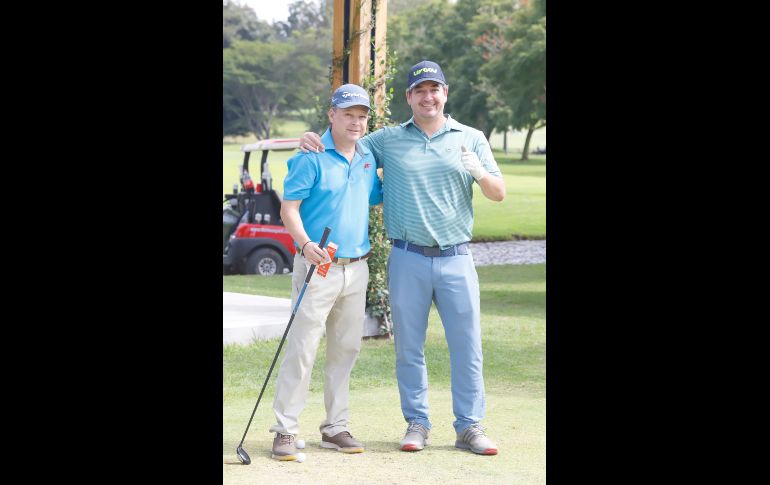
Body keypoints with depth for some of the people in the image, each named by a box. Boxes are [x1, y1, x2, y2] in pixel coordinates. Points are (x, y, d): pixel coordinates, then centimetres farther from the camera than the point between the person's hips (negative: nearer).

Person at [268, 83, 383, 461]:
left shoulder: (368, 158, 11)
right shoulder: (312, 157, -8)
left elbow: (377, 199, 22)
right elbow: (288, 207, -11)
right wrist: (305, 244, -27)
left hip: (356, 269, 6)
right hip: (318, 267, -6)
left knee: (346, 350, 10)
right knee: (302, 348, -9)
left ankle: (335, 427, 19)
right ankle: (285, 430, -5)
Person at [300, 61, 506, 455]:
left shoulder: (471, 139, 8)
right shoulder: (388, 140, 8)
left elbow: (499, 194, 6)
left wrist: (481, 174, -16)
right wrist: (315, 141, -7)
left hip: (456, 259, 0)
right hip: (408, 260, 0)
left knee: (467, 345, 0)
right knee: (409, 346, 5)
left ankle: (469, 427, 8)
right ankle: (416, 423, 15)